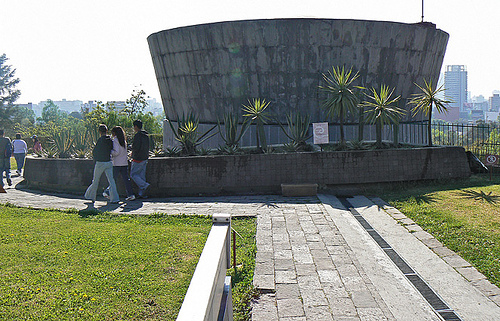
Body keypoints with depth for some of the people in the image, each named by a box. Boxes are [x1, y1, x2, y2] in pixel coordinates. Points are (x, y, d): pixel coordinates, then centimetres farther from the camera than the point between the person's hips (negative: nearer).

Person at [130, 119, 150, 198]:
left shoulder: (137, 135, -15)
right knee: (141, 175, 9)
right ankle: (141, 193, 8)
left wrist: (133, 151, 0)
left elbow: (136, 147, -22)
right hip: (145, 158, 8)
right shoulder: (146, 135, 11)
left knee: (133, 174, 2)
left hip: (138, 158, -8)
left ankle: (144, 185, -11)